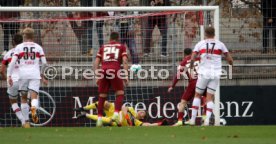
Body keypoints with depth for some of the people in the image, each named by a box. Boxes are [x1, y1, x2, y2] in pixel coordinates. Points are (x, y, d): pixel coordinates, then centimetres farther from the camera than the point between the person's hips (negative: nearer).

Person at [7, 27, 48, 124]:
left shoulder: (19, 47, 8)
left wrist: (9, 76, -2)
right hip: (35, 74, 0)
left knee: (24, 97, 13)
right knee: (34, 97, -10)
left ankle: (26, 121, 13)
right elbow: (44, 63, 9)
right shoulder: (38, 47, 12)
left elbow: (12, 62, -2)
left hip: (23, 74, 0)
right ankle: (34, 109, -44)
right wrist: (42, 74, 24)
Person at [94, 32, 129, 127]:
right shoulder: (121, 46, 18)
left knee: (102, 96, 11)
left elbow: (96, 63, 16)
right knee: (120, 93, 8)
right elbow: (124, 61, 4)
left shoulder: (103, 47, 24)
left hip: (103, 70, 3)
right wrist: (126, 76, 1)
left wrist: (97, 76, 17)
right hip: (115, 70, -2)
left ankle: (99, 118, 7)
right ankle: (116, 114, -11)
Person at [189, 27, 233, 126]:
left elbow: (192, 58, -5)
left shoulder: (200, 44, 2)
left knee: (197, 95, 13)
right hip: (215, 73, 1)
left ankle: (193, 118, 7)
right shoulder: (220, 44, 4)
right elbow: (229, 59, 5)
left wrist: (191, 65, 16)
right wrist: (231, 63, 28)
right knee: (210, 98, 4)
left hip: (203, 73, -1)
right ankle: (207, 119, -12)